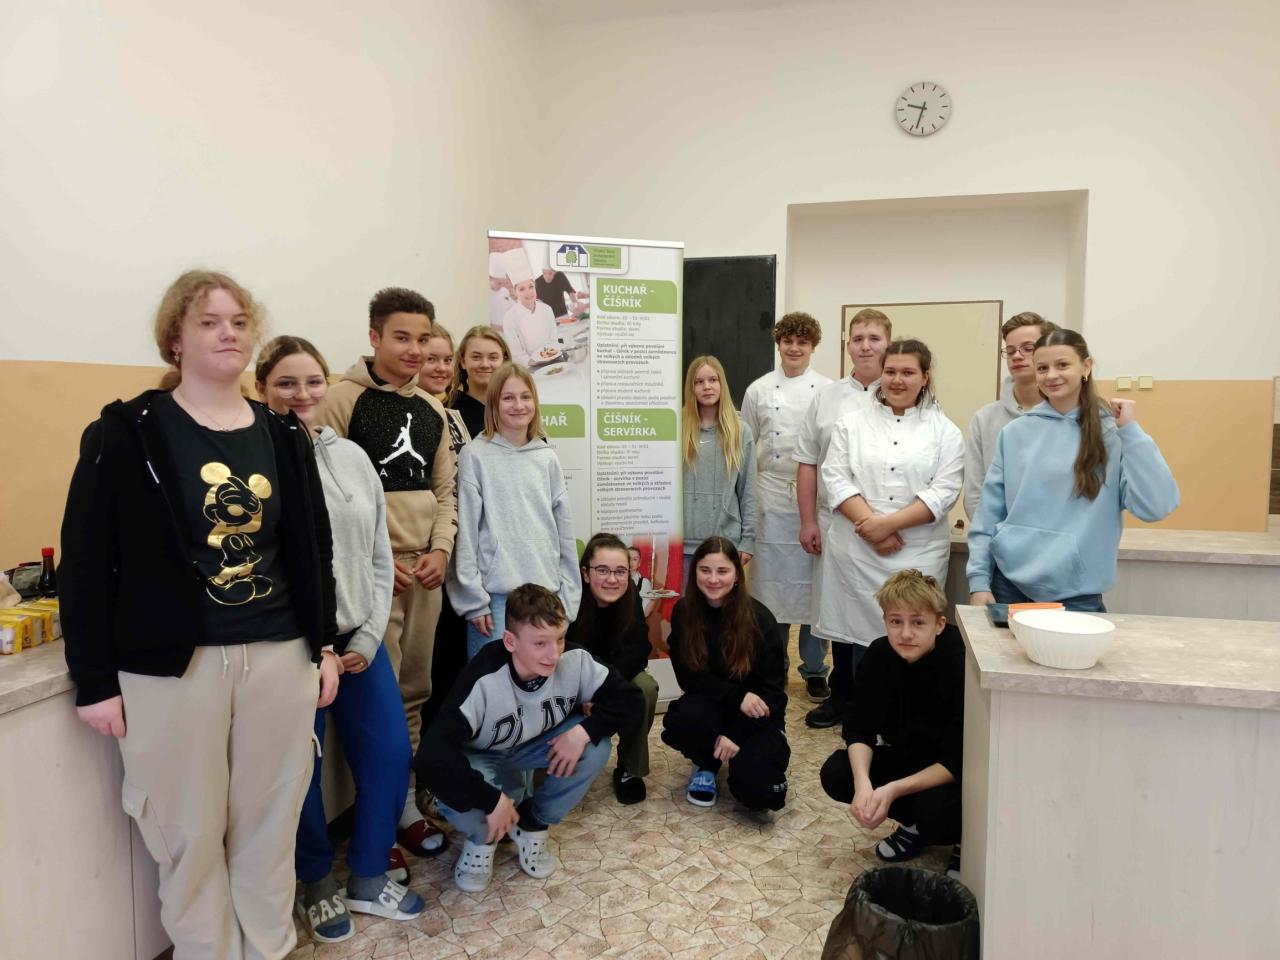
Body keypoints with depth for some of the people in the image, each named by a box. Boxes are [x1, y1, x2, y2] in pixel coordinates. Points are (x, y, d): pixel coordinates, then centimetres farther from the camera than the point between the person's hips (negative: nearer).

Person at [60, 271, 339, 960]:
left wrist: (325, 644, 10)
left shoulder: (283, 436, 7)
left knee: (269, 827, 13)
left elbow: (314, 549, 12)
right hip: (171, 667, -3)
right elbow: (85, 560, -5)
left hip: (280, 657, 3)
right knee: (192, 836, 8)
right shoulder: (128, 431, -5)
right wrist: (94, 681, -6)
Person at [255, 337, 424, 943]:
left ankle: (368, 879, 31)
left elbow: (379, 558, 8)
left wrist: (368, 637, 0)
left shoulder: (352, 457, 6)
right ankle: (317, 884, 33)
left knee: (389, 756, 9)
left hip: (360, 642, 5)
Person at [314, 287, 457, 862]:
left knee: (414, 691, 12)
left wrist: (440, 549, 0)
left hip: (426, 569, 6)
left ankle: (406, 803, 26)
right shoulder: (345, 399, -5)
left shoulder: (432, 410, 13)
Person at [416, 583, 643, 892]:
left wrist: (583, 731, -32)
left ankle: (533, 827, 0)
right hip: (483, 760, -3)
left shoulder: (574, 660, -25)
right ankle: (482, 839, 3)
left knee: (595, 745, -25)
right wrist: (492, 800, -38)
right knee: (455, 797, -36)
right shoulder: (484, 680, -35)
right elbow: (433, 754, -41)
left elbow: (629, 697, -16)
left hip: (533, 750, 4)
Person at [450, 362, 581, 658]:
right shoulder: (475, 456, -2)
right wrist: (473, 599, -9)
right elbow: (466, 532, -5)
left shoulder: (547, 459, 10)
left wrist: (568, 596, 7)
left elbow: (564, 531, 10)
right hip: (495, 594, -4)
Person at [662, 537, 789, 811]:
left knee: (757, 792, -24)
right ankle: (706, 766, 2)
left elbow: (772, 688, -12)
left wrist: (736, 734, -20)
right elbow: (688, 677, -9)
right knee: (681, 720, -33)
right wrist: (737, 696, -23)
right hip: (710, 706, 2)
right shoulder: (683, 612, -9)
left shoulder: (759, 618, -16)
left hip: (756, 715, -2)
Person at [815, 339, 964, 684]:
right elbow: (836, 479, 0)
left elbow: (944, 491, -4)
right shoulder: (851, 424, 9)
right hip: (857, 553, 1)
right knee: (860, 632, 4)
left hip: (918, 555, -1)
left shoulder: (945, 431, 6)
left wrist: (890, 523, -14)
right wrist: (872, 526, -12)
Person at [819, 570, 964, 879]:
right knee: (836, 774, -15)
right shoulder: (880, 655, -13)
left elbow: (956, 761, -27)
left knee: (934, 808, -35)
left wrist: (893, 790, -37)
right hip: (906, 756, 6)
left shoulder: (960, 666, -28)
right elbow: (859, 729, -10)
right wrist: (863, 782, -30)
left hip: (958, 772, -5)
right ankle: (915, 825, 9)